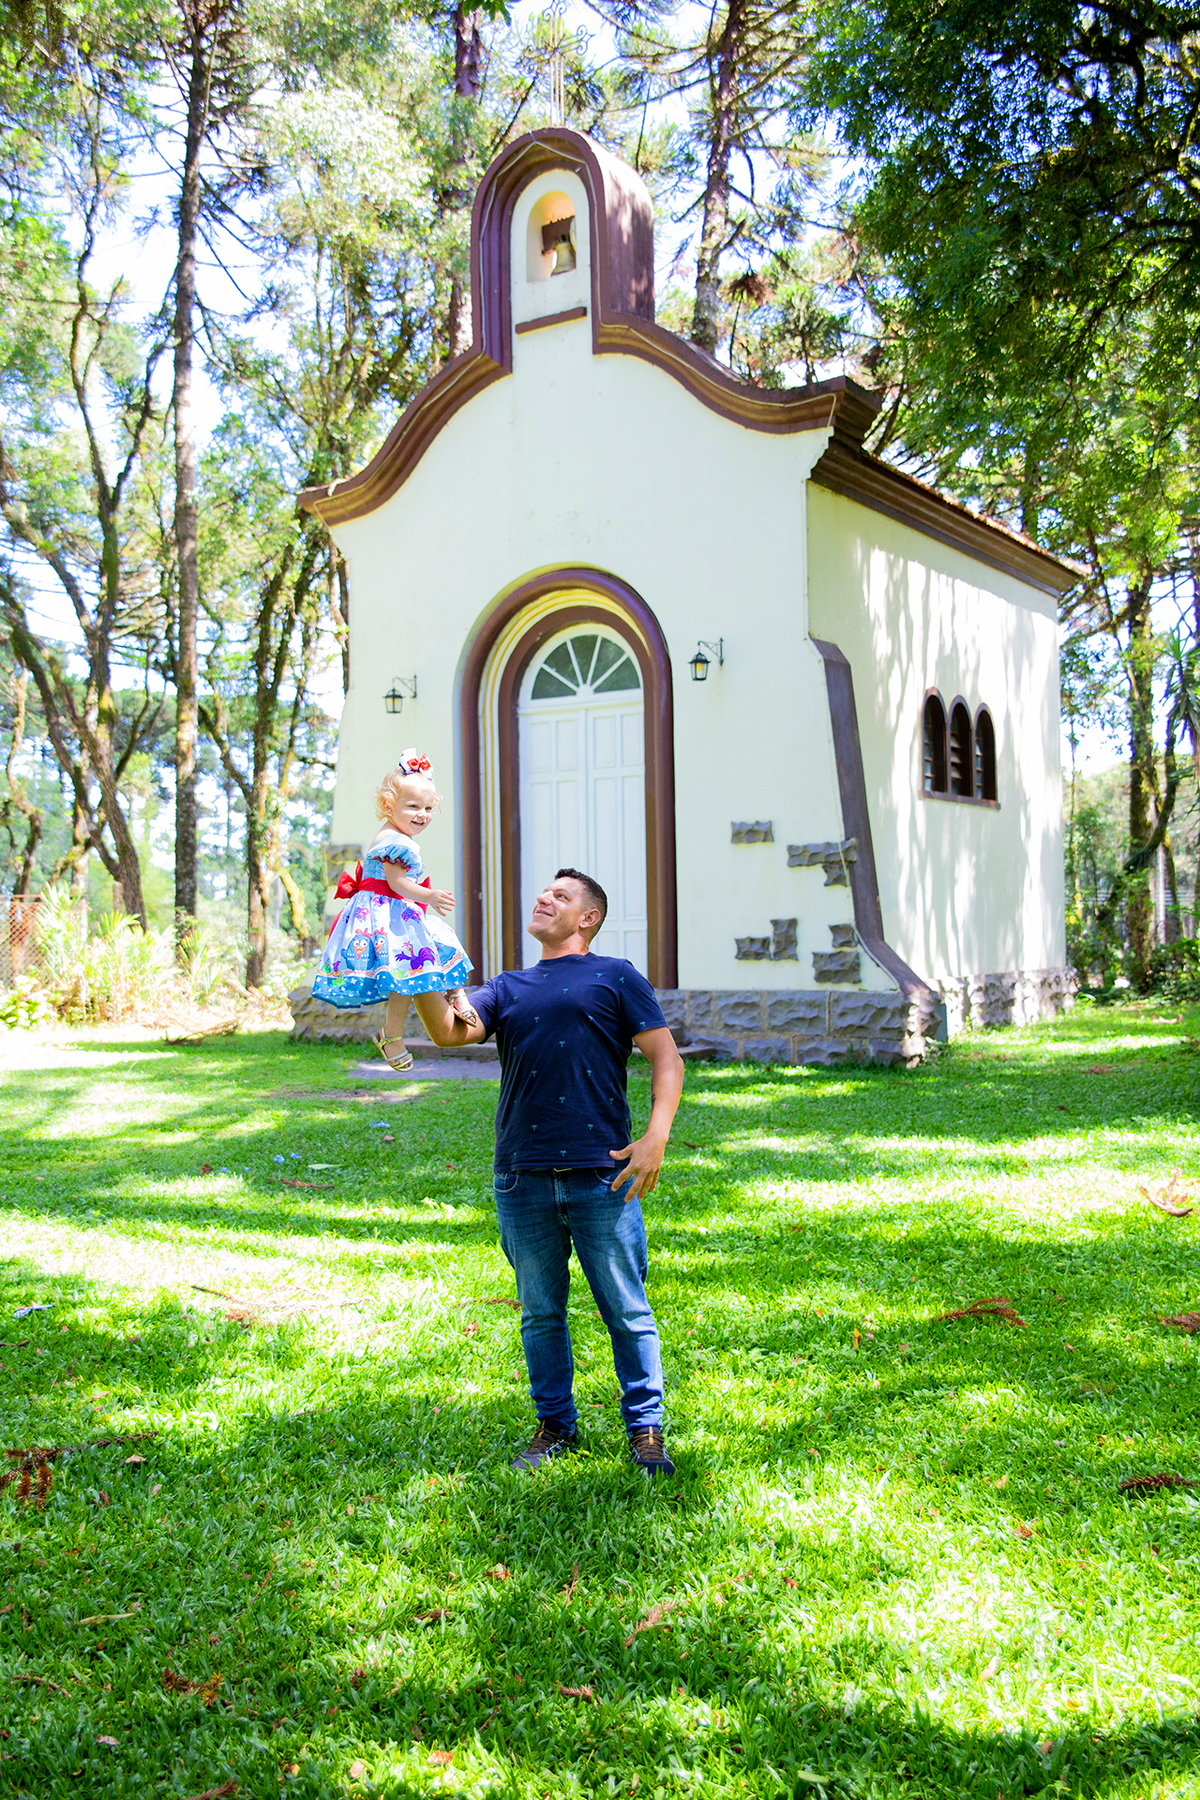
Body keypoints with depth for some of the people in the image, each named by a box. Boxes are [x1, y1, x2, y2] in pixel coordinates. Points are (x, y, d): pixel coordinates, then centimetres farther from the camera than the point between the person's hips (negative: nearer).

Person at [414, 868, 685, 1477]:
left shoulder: (614, 977, 7)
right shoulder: (508, 987, 18)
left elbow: (666, 1057, 1)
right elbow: (449, 1030, 2)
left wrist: (656, 1136, -12)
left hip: (601, 1175, -3)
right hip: (522, 1179, 4)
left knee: (627, 1312, 4)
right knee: (541, 1313, 12)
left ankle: (646, 1429, 18)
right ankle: (555, 1426, 27)